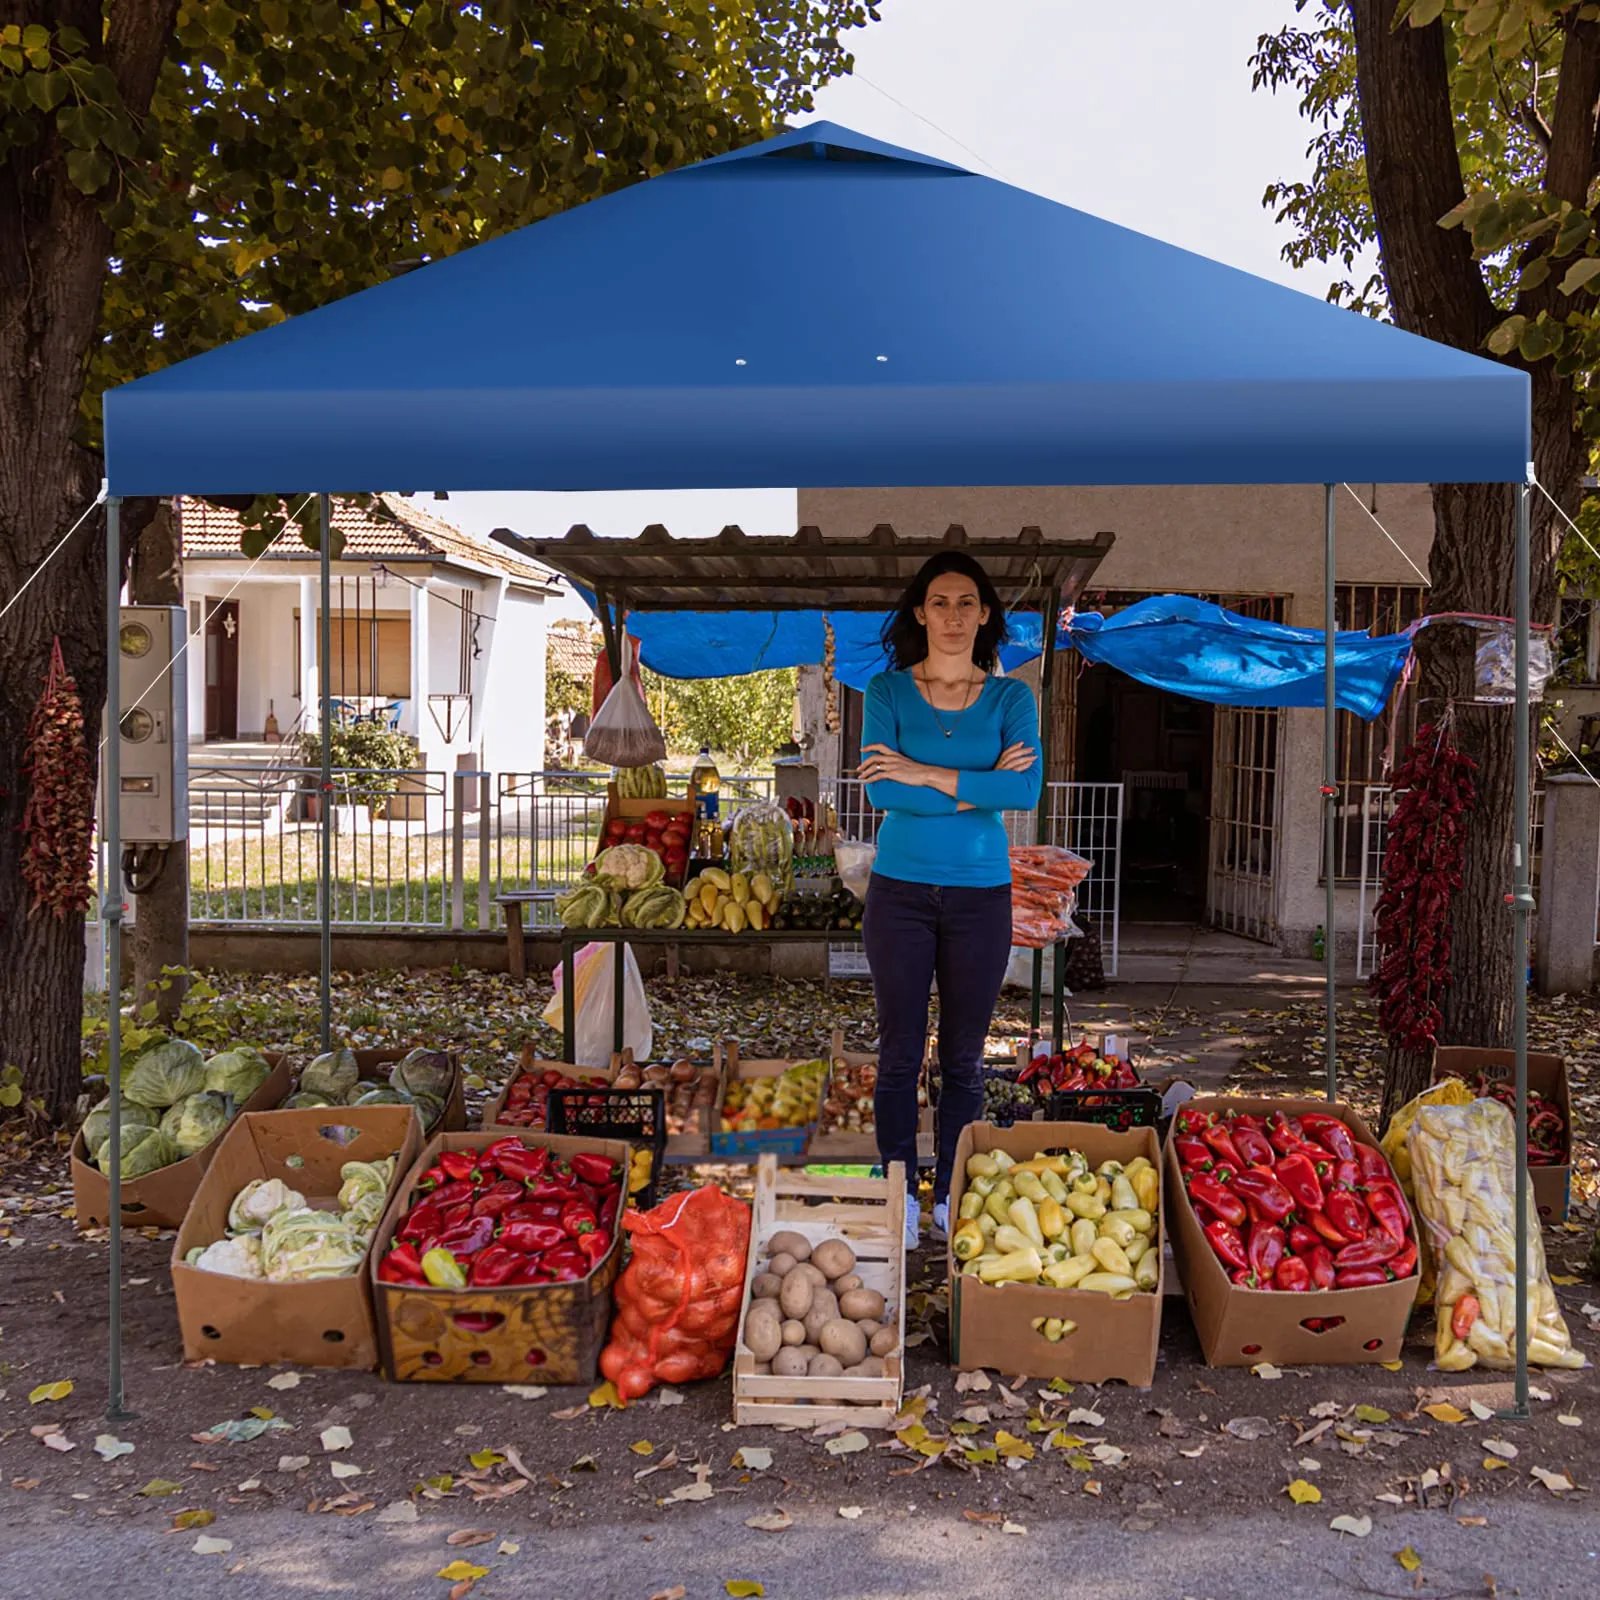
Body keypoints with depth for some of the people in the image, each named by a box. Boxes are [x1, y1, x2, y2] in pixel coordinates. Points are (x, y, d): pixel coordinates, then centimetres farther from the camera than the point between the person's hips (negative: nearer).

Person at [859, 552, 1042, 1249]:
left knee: (964, 1056, 9)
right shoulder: (887, 690, 1)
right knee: (900, 1052, 5)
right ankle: (898, 1195, 19)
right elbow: (880, 790, -13)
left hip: (980, 893, 1)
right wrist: (975, 788, -14)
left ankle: (952, 1195, 23)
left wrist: (925, 774, -15)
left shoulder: (1011, 697, 3)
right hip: (901, 889, -1)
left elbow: (1026, 790, -14)